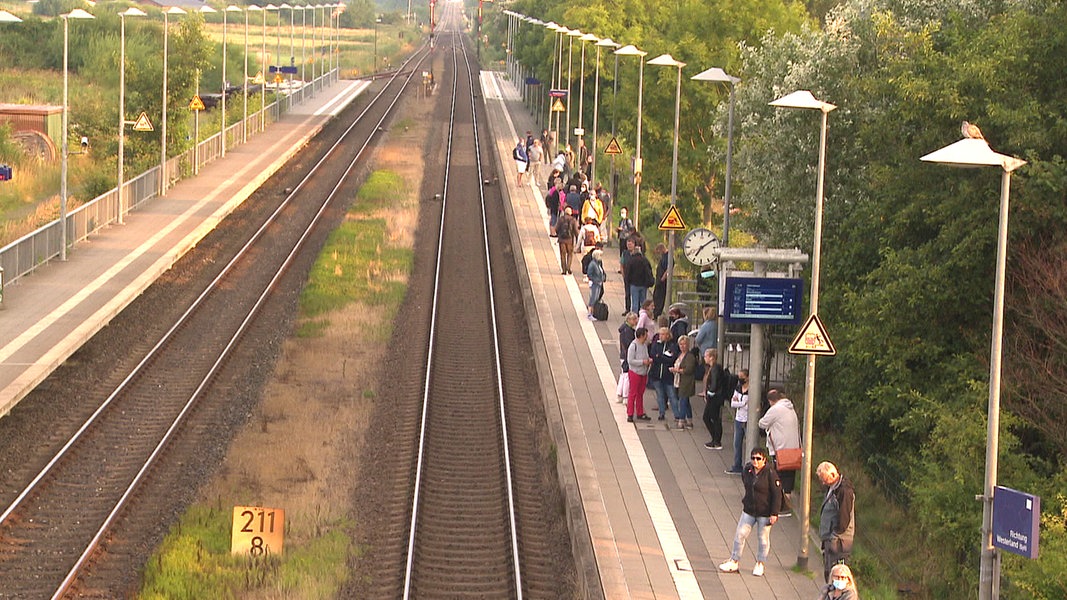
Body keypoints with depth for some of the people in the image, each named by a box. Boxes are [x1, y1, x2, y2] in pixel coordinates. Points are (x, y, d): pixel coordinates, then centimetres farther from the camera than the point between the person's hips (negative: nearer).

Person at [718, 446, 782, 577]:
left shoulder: (770, 473, -17)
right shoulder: (747, 470, -2)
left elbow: (777, 494, -14)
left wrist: (774, 513, -16)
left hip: (764, 512, -5)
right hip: (748, 511, 5)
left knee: (763, 538, 8)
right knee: (740, 535, 4)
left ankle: (760, 564, 25)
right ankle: (734, 562, 16)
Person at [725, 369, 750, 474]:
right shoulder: (738, 388, 8)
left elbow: (750, 407, -20)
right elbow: (732, 404, 4)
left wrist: (738, 403, -9)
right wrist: (743, 403, -14)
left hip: (748, 421, -7)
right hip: (738, 419, 7)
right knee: (737, 444, 11)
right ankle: (737, 467, 20)